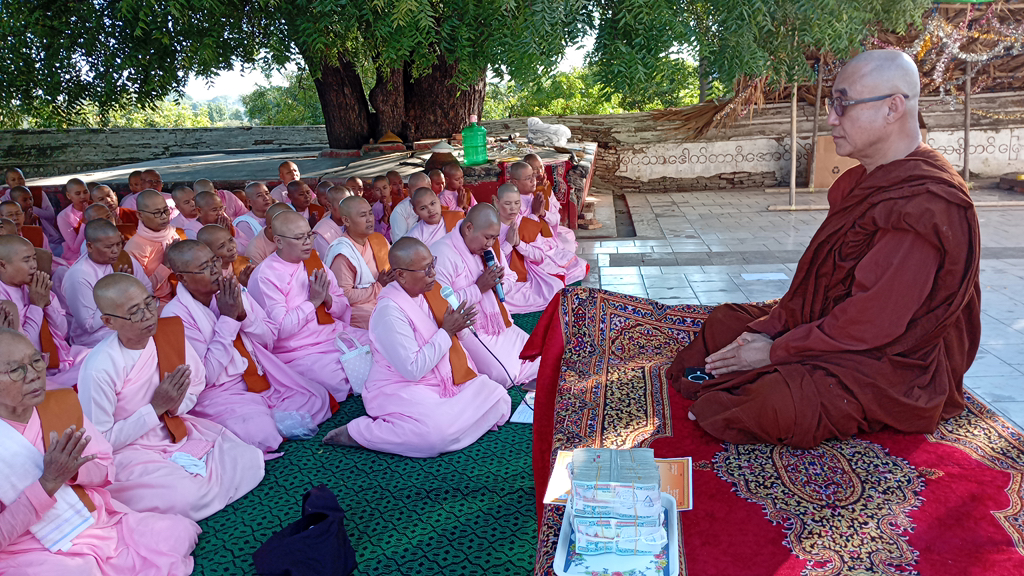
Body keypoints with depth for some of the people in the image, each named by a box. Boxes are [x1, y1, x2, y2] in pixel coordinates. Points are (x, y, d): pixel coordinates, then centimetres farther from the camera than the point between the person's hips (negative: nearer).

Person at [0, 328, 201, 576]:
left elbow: (106, 470, 7)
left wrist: (70, 469, -14)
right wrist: (49, 482, -24)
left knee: (181, 533, -6)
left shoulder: (63, 402, 0)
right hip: (31, 551, -5)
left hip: (99, 522, 5)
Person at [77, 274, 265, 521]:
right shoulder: (100, 369, -23)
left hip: (176, 432, 6)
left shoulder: (168, 332, -7)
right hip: (129, 451, -6)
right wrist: (156, 408, -19)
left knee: (252, 461, -10)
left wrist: (176, 403, -12)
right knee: (187, 497, -31)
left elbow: (197, 380, 11)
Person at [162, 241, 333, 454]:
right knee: (261, 435, -31)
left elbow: (270, 338, 7)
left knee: (318, 398, -7)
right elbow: (206, 375, -18)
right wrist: (227, 318, -19)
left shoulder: (233, 291, 2)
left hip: (261, 377, 6)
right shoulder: (175, 316, -15)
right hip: (219, 393, -6)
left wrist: (243, 314, -13)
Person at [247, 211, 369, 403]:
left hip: (338, 334, 7)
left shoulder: (314, 261, 11)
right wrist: (313, 301, -13)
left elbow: (344, 309, 12)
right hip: (301, 353, -7)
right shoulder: (264, 277, -10)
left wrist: (328, 299, -10)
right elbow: (280, 328, -17)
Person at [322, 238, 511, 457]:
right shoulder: (389, 312, -22)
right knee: (437, 435, -33)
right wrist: (446, 331, -19)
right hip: (401, 390, -8)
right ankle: (356, 432, -15)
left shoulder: (429, 291, 4)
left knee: (498, 398, -6)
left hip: (444, 380, 8)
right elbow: (412, 369, -24)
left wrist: (458, 327, -6)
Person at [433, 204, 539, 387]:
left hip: (497, 322, 8)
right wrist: (479, 288, -22)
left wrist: (500, 282, -7)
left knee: (538, 360, -2)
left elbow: (511, 279, 17)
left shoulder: (489, 246, 7)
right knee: (503, 376, -20)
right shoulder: (442, 254, -20)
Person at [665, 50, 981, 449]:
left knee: (783, 402, -32)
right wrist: (768, 329, -3)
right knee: (725, 322, 12)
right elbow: (818, 277, 9)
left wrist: (775, 352, -20)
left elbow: (872, 322, -27)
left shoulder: (925, 204, -26)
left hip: (892, 365, -10)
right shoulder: (864, 183, 7)